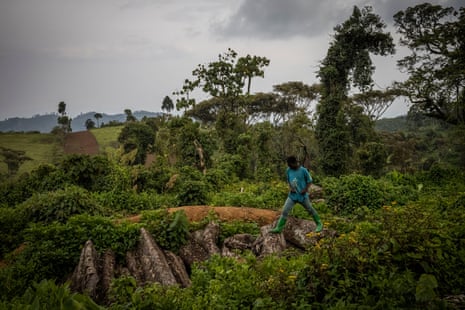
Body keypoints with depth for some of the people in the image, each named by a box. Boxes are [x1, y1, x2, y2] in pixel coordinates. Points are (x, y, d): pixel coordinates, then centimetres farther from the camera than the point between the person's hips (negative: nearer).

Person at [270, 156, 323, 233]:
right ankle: (278, 228, -3)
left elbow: (309, 181, -2)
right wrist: (290, 188, -5)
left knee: (310, 210, 12)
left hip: (302, 195, -3)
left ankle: (319, 224, 31)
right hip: (292, 196, 3)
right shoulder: (288, 170, -2)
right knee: (284, 211, -7)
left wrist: (306, 189, -14)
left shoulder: (303, 170, -13)